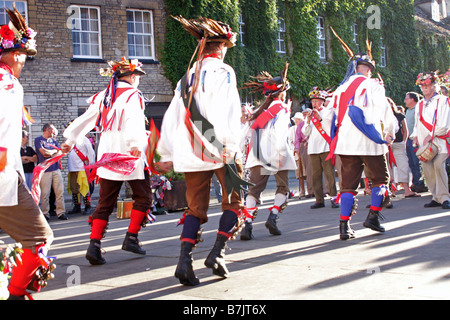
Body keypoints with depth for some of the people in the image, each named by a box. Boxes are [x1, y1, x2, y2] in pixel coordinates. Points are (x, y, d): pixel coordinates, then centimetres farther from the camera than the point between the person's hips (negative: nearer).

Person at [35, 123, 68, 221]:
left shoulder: (53, 140, 20)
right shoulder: (38, 140, 3)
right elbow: (44, 152, -9)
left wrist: (49, 153, -4)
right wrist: (54, 151, 6)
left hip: (56, 169, 5)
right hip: (45, 169, -5)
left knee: (60, 191, -1)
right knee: (45, 193, -5)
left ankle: (61, 212, 2)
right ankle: (45, 213, 4)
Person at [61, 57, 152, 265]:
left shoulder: (103, 96, 14)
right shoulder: (132, 95, -5)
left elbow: (86, 118, 18)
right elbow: (134, 119, -22)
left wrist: (70, 140, 26)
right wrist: (136, 144, -35)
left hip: (107, 154, 6)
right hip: (130, 155, -6)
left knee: (105, 201, 6)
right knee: (143, 196, 10)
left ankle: (94, 245, -5)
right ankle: (131, 238, 5)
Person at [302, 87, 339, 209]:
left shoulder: (328, 111, 6)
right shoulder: (310, 114, 17)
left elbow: (330, 128, -5)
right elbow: (305, 132, 10)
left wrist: (320, 118, -14)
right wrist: (308, 121, -6)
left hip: (326, 147, -4)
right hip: (313, 148, 4)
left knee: (329, 173, -9)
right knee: (316, 175, 2)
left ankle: (334, 198, -7)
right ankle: (319, 200, 6)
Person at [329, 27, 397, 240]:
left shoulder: (341, 89, 13)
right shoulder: (372, 85, -2)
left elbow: (329, 117, 16)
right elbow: (385, 111, -4)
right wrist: (390, 133, 9)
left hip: (345, 142, 4)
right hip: (370, 142, -4)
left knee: (348, 183, 6)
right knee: (380, 179, 13)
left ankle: (344, 226, -1)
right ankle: (373, 216, 2)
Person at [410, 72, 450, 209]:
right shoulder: (419, 105, 20)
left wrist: (430, 136, -11)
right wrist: (415, 136, 8)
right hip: (424, 143, 5)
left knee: (438, 165, -21)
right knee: (427, 170, -2)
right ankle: (436, 198, 7)